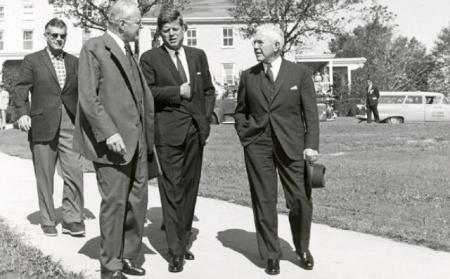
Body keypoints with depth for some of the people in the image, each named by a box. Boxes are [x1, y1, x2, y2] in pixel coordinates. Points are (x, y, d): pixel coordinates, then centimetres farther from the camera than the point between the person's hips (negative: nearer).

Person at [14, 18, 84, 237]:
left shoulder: (75, 63, 14)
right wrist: (23, 113, -18)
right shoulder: (32, 61, 6)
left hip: (70, 126, 2)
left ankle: (72, 220, 4)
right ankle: (48, 221, 16)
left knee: (74, 174, -7)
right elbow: (20, 91, -1)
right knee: (44, 177, 5)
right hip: (42, 126, -2)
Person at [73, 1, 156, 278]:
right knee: (115, 202, -2)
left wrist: (148, 136, 13)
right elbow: (88, 97, -15)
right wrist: (109, 132, -22)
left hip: (136, 140, 7)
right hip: (112, 141, -7)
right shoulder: (93, 48, -6)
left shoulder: (129, 53, 18)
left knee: (138, 201, 10)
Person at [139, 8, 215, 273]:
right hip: (168, 131, -4)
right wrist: (177, 92, -12)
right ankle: (176, 251, -1)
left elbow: (209, 91, 16)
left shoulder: (198, 55, 14)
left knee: (190, 189, 9)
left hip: (196, 131, 5)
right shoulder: (150, 58, 2)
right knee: (172, 190, -5)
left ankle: (184, 241, 21)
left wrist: (206, 120, 5)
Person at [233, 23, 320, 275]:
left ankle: (303, 249, 24)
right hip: (257, 146, 2)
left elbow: (311, 112, 0)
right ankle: (271, 255, 17)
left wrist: (311, 145, -9)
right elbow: (240, 111, 19)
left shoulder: (300, 74, 2)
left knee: (300, 200, 1)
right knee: (264, 201, 3)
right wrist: (245, 135, 4)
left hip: (291, 145, -1)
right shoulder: (248, 76, 8)